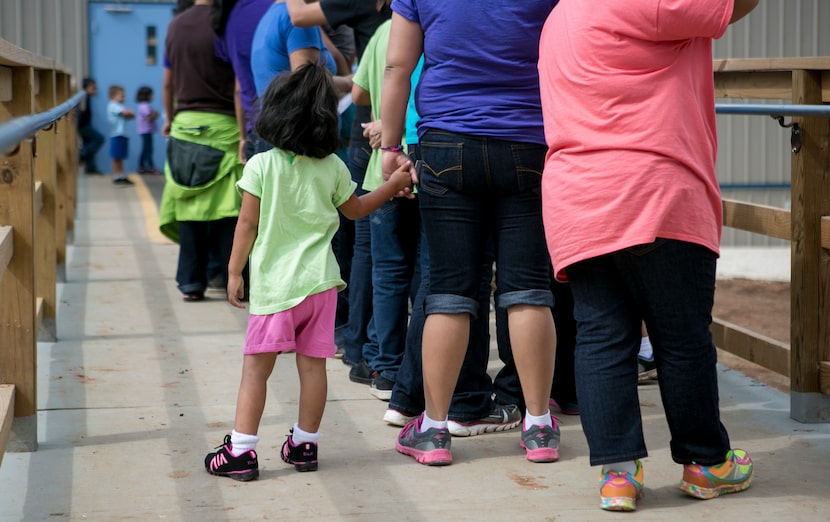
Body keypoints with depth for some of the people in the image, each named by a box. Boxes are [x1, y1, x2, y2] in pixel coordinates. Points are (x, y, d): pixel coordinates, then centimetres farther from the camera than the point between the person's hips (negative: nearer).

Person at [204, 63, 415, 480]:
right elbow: (355, 210, 19)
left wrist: (234, 272, 4)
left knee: (255, 368, 1)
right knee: (312, 365, 10)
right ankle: (305, 445, 18)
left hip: (275, 284, -3)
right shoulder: (333, 168, 3)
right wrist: (392, 186, 33)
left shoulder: (261, 166, -7)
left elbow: (248, 224, -5)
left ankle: (240, 451, 1)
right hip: (320, 280, 3)